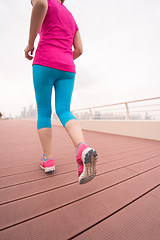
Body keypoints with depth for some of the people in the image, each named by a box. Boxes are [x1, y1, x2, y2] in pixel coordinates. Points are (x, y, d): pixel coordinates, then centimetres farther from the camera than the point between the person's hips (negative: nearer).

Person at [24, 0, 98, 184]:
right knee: (64, 112, -7)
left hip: (45, 64, -4)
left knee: (43, 112, -1)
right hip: (67, 69, 5)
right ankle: (83, 148, -32)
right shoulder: (72, 20, 31)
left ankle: (48, 160, -1)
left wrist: (30, 43, -3)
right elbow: (79, 50, 20)